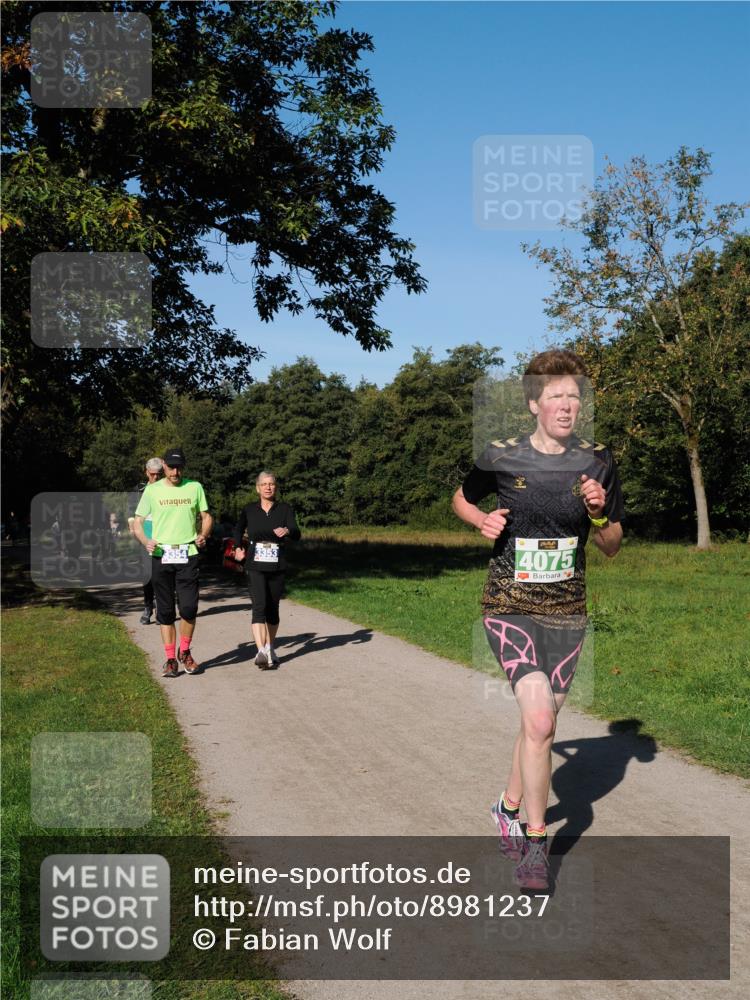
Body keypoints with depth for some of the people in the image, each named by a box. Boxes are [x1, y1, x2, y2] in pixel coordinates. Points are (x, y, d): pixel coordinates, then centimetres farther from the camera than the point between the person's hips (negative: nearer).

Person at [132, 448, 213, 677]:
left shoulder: (194, 487, 8)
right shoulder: (152, 490, 6)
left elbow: (206, 517, 16)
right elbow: (137, 523, 6)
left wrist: (203, 535, -4)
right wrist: (145, 541, -13)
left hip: (188, 555, 0)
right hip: (161, 555, 0)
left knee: (189, 607, -8)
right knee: (165, 610, 5)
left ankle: (184, 652, 14)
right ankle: (170, 659, 15)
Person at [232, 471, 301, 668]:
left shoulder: (285, 509, -1)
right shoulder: (249, 510, 4)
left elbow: (296, 534, -14)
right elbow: (238, 529, 22)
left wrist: (287, 531, -35)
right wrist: (238, 547, 7)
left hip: (277, 566, 1)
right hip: (255, 566, -1)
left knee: (272, 608, 10)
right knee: (259, 607, -15)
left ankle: (270, 648, 27)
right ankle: (261, 651, -25)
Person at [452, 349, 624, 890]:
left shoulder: (598, 462, 0)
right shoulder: (502, 457, -6)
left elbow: (612, 546, 7)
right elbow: (462, 498, 13)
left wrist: (598, 515, -14)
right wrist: (482, 519, -8)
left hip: (567, 611, 3)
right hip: (510, 607, -3)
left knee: (540, 721, 13)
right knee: (540, 721, -17)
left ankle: (510, 805, 39)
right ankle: (537, 840, -1)